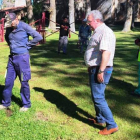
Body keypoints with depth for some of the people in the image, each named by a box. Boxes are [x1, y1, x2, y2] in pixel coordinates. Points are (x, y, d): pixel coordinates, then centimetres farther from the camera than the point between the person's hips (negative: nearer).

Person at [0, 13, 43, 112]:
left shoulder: (24, 27, -13)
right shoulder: (9, 28, 5)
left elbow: (39, 37, -15)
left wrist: (27, 45, -9)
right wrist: (11, 45, 11)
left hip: (22, 57, -6)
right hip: (12, 57, 6)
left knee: (24, 82, 3)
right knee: (8, 81, 10)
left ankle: (26, 104, 18)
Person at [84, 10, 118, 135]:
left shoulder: (105, 32, -18)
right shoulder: (98, 32, 15)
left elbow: (106, 52, -28)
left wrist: (100, 71, -29)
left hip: (100, 69, -11)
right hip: (95, 69, 11)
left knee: (98, 98, -8)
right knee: (96, 96, 19)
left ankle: (111, 125, 1)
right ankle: (100, 119, 34)